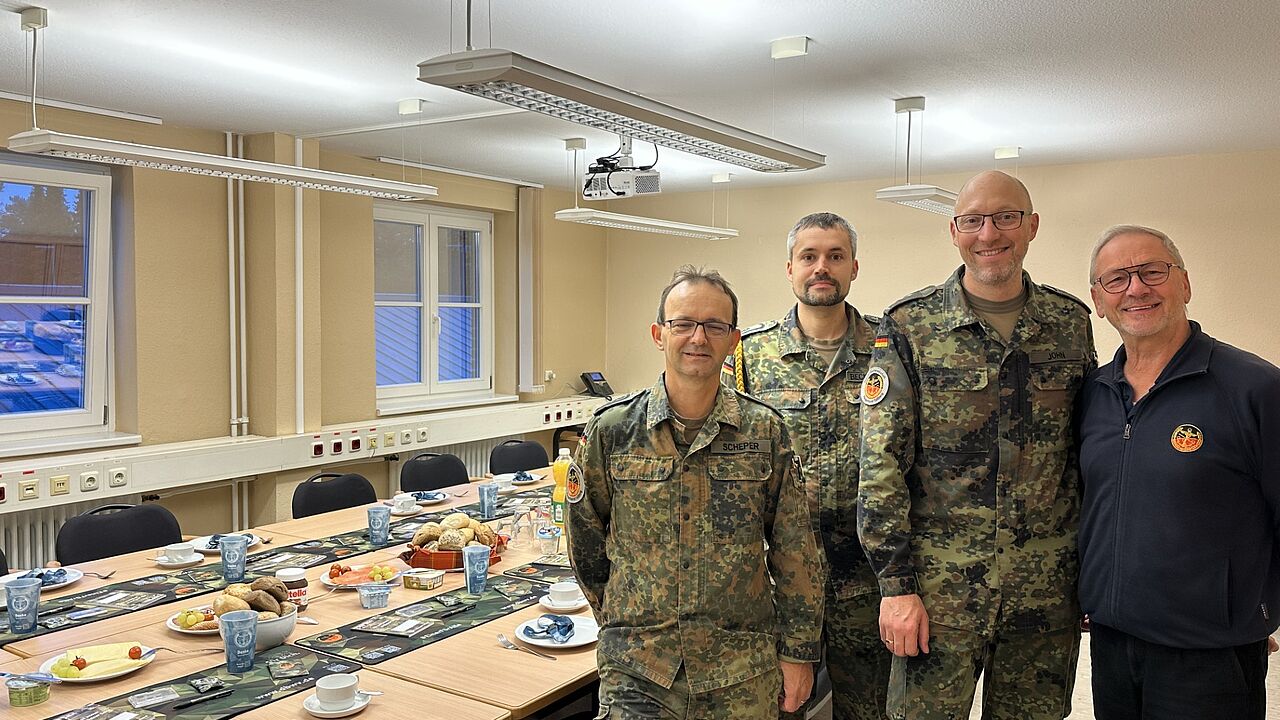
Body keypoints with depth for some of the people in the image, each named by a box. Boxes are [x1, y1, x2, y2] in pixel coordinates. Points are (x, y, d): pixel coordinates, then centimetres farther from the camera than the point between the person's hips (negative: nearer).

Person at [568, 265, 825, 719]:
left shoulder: (765, 431, -3)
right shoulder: (611, 429, -4)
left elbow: (794, 551, 1)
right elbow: (586, 541, 6)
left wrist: (799, 651, 1)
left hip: (744, 671, 1)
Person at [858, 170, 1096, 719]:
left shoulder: (1071, 322, 5)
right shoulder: (909, 326, -5)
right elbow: (881, 464, -8)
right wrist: (897, 584, -11)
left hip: (1048, 585, 3)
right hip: (942, 583, -3)